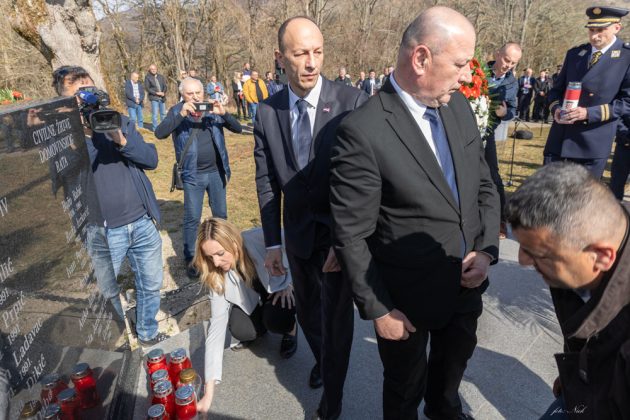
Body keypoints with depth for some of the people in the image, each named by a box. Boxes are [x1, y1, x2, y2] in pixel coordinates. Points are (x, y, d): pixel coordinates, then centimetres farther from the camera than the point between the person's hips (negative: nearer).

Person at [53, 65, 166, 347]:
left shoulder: (119, 121, 5)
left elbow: (151, 159, -2)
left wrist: (121, 140, -18)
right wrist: (84, 134, -25)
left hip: (143, 223, 4)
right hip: (103, 232, -3)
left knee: (151, 285, 16)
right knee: (107, 295, 13)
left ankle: (148, 333, 40)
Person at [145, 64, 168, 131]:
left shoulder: (161, 77, 13)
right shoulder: (147, 77, 1)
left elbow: (165, 86, 8)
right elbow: (147, 88, -6)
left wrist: (163, 92, -12)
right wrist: (156, 93, -15)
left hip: (162, 98, 4)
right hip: (154, 98, -4)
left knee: (163, 113, 9)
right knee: (154, 114, -5)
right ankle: (155, 129, 0)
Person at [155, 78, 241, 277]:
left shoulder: (213, 110, 0)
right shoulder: (176, 112, -6)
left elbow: (238, 129, -6)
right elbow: (159, 133, -20)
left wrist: (223, 113, -24)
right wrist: (181, 114, -30)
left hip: (216, 172, 3)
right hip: (193, 175, -2)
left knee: (221, 215, 15)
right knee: (192, 218, 3)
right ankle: (190, 258, 19)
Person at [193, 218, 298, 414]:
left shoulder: (261, 239, -34)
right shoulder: (217, 276, -22)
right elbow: (217, 326, -24)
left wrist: (289, 282, -25)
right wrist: (209, 391, -28)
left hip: (286, 287, -3)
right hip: (256, 301, 3)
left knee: (275, 319, -33)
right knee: (239, 329, -24)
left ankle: (290, 329, 4)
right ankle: (262, 327, 12)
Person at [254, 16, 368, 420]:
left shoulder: (351, 101, -15)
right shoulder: (267, 113, -4)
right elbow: (267, 182, 0)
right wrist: (272, 242, 0)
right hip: (297, 233, 4)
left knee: (336, 315, 10)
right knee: (307, 309, 23)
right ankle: (321, 358, 55)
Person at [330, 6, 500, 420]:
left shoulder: (459, 106, -3)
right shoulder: (362, 132, -25)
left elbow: (485, 184, 7)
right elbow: (351, 236, -20)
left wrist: (486, 250, -6)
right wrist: (378, 310, -14)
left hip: (467, 286, 7)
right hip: (406, 300, -6)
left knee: (453, 366, 32)